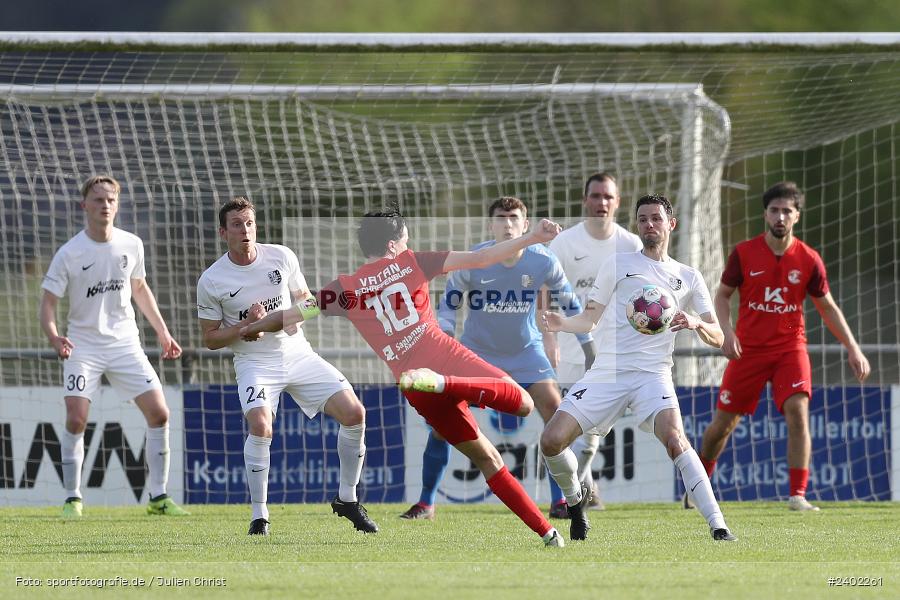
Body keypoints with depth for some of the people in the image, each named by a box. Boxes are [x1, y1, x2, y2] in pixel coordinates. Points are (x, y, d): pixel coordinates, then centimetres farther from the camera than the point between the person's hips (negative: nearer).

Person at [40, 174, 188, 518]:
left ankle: (158, 497, 5)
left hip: (125, 344, 3)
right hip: (83, 345, -3)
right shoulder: (69, 254, -11)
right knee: (76, 419, -17)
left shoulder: (131, 245, 1)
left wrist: (162, 332, 17)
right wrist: (54, 337, -29)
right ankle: (73, 499, -3)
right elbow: (48, 301, -10)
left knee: (159, 413, -5)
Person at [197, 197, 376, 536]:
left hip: (297, 353, 3)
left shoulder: (281, 257, 0)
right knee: (260, 424, -31)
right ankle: (259, 515, -17)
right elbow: (210, 339, -2)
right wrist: (247, 324, -18)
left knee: (354, 413, -10)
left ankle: (347, 500, 9)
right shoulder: (211, 281, -7)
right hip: (254, 363, -3)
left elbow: (305, 300, 14)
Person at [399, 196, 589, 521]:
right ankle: (426, 503, 5)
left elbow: (570, 304, 0)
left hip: (526, 351, 0)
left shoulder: (544, 262, -16)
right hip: (476, 349, 0)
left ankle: (560, 501, -5)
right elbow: (448, 306, -5)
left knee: (554, 409, -16)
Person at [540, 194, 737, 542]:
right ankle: (575, 497, 20)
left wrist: (696, 324, -16)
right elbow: (589, 320, 13)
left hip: (652, 375, -2)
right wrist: (561, 323, -9)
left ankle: (718, 526, -30)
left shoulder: (688, 278, 13)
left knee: (674, 439, -29)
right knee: (552, 441, -11)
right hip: (606, 372, 2)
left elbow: (716, 338, 7)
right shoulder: (618, 265, 13)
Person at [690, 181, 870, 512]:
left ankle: (798, 495, -18)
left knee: (798, 412, -21)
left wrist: (853, 349, 0)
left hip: (790, 348, 0)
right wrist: (726, 331, -13)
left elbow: (828, 308, 6)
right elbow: (722, 295, 5)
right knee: (724, 422, 6)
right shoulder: (744, 253, -5)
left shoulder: (808, 259, -4)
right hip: (748, 348, 0)